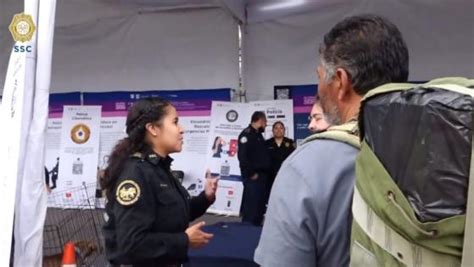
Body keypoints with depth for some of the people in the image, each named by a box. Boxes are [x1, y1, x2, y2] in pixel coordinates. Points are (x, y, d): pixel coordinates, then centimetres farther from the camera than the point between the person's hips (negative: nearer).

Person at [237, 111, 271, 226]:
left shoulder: (259, 135, 19)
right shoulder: (246, 134, -10)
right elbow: (242, 156, -20)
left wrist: (266, 172, 11)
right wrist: (251, 173, -18)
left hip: (262, 175, 9)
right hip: (252, 177, -9)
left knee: (260, 207, 12)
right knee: (251, 206, -9)